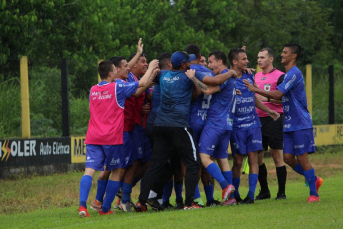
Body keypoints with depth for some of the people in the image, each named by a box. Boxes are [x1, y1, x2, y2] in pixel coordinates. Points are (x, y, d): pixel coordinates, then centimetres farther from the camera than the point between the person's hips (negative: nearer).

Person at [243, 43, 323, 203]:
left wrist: (255, 90, -20)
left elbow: (278, 94, -24)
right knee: (288, 158, 5)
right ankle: (314, 180, 21)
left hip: (300, 124, -9)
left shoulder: (294, 74, -16)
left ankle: (313, 194, 1)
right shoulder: (288, 74, 16)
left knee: (302, 158, -6)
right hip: (289, 125, 9)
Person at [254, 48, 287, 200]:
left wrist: (267, 98, -20)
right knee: (257, 156, 5)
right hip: (258, 119, 7)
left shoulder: (280, 76, -5)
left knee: (277, 156, -6)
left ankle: (281, 192, 0)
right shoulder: (256, 76, 16)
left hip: (274, 119, -7)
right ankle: (264, 191, 15)